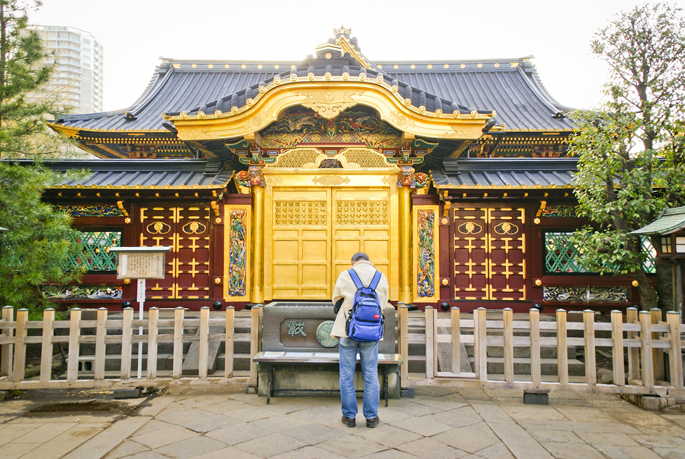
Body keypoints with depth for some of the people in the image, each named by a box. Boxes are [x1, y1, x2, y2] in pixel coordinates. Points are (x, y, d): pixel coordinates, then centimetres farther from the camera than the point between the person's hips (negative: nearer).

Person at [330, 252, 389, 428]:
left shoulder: (344, 276, -4)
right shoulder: (381, 277, 1)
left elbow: (336, 300, 8)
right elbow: (383, 303, 9)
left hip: (347, 331, -1)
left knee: (346, 375, 9)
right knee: (371, 375, 10)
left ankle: (349, 416, 16)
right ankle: (371, 416, 17)